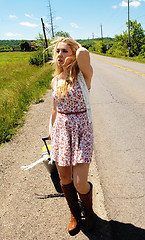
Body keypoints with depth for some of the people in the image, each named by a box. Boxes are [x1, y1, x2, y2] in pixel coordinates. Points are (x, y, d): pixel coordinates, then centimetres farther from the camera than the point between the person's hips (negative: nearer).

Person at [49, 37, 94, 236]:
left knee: (80, 184, -5)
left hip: (81, 130, -5)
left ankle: (89, 210, 33)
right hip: (61, 130, 5)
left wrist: (79, 48, -8)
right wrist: (52, 132, 21)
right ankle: (75, 214, 41)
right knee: (64, 179, 13)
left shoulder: (83, 75, -9)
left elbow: (83, 53, -32)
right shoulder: (55, 81, 6)